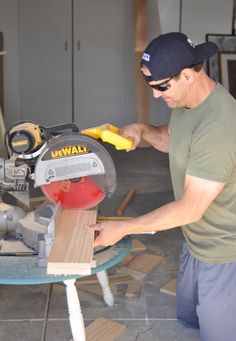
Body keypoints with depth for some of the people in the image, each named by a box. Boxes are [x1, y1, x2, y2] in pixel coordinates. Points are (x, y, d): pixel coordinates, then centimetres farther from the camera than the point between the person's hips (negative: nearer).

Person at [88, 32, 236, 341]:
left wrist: (122, 229, -23)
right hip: (196, 240, 9)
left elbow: (191, 209, -30)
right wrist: (143, 130, -7)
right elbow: (172, 140, 15)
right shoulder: (187, 99, -4)